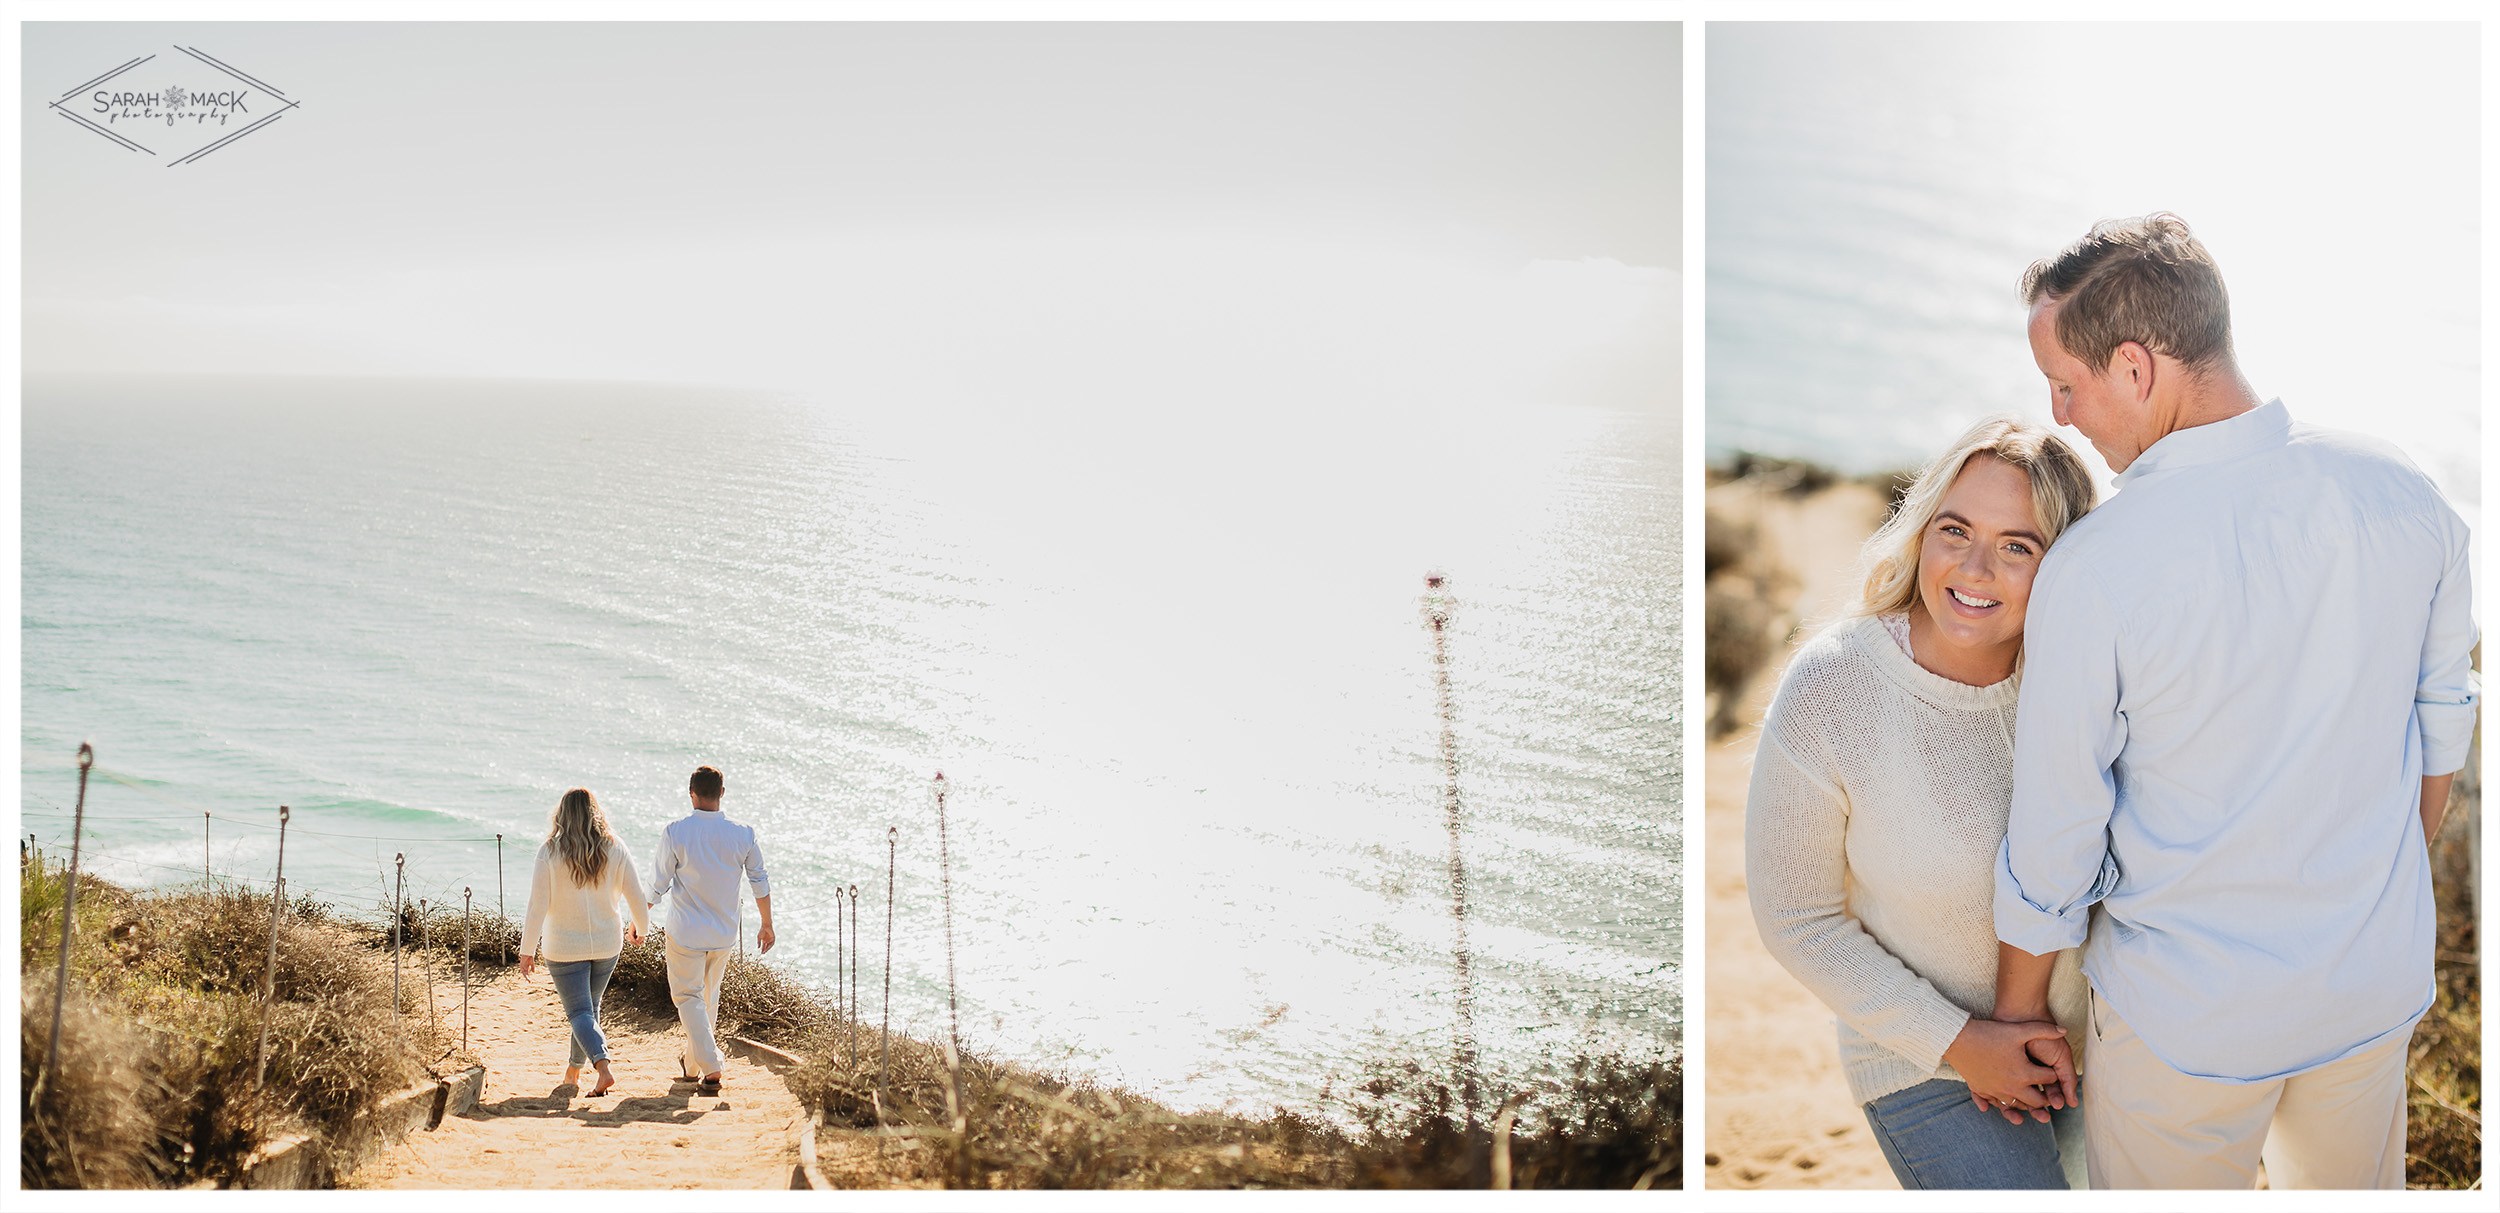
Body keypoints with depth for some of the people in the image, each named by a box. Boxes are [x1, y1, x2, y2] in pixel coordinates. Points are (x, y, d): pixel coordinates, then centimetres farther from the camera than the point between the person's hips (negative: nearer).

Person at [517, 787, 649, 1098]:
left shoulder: (549, 852, -11)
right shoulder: (615, 850, -5)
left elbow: (538, 905, -12)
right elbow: (637, 897, 0)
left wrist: (528, 950, -5)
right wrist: (640, 928, 19)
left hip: (564, 947, -3)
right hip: (607, 944, 3)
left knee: (579, 1012, 1)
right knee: (590, 1006, 20)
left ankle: (603, 1067, -19)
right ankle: (573, 1071, 32)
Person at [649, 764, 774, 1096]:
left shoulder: (675, 832, -12)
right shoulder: (742, 834, -5)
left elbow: (658, 885, -6)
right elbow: (760, 884, 3)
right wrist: (767, 925, 16)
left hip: (685, 932, -3)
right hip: (725, 934, 3)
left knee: (688, 997, 6)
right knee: (709, 997, 20)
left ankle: (711, 1067, -10)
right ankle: (692, 1065, 32)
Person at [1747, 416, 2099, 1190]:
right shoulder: (1826, 693, -23)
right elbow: (1796, 918, -14)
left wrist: (2065, 1025, -10)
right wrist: (1958, 1043, -14)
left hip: (2087, 1034, 4)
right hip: (1927, 1061, -4)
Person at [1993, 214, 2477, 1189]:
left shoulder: (2093, 570, -25)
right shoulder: (2405, 496, -10)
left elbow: (2054, 847, -15)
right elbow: (2438, 729, 4)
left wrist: (2015, 1018, 0)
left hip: (2187, 1017, -5)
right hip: (2379, 982, 5)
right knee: (2352, 1185, 27)